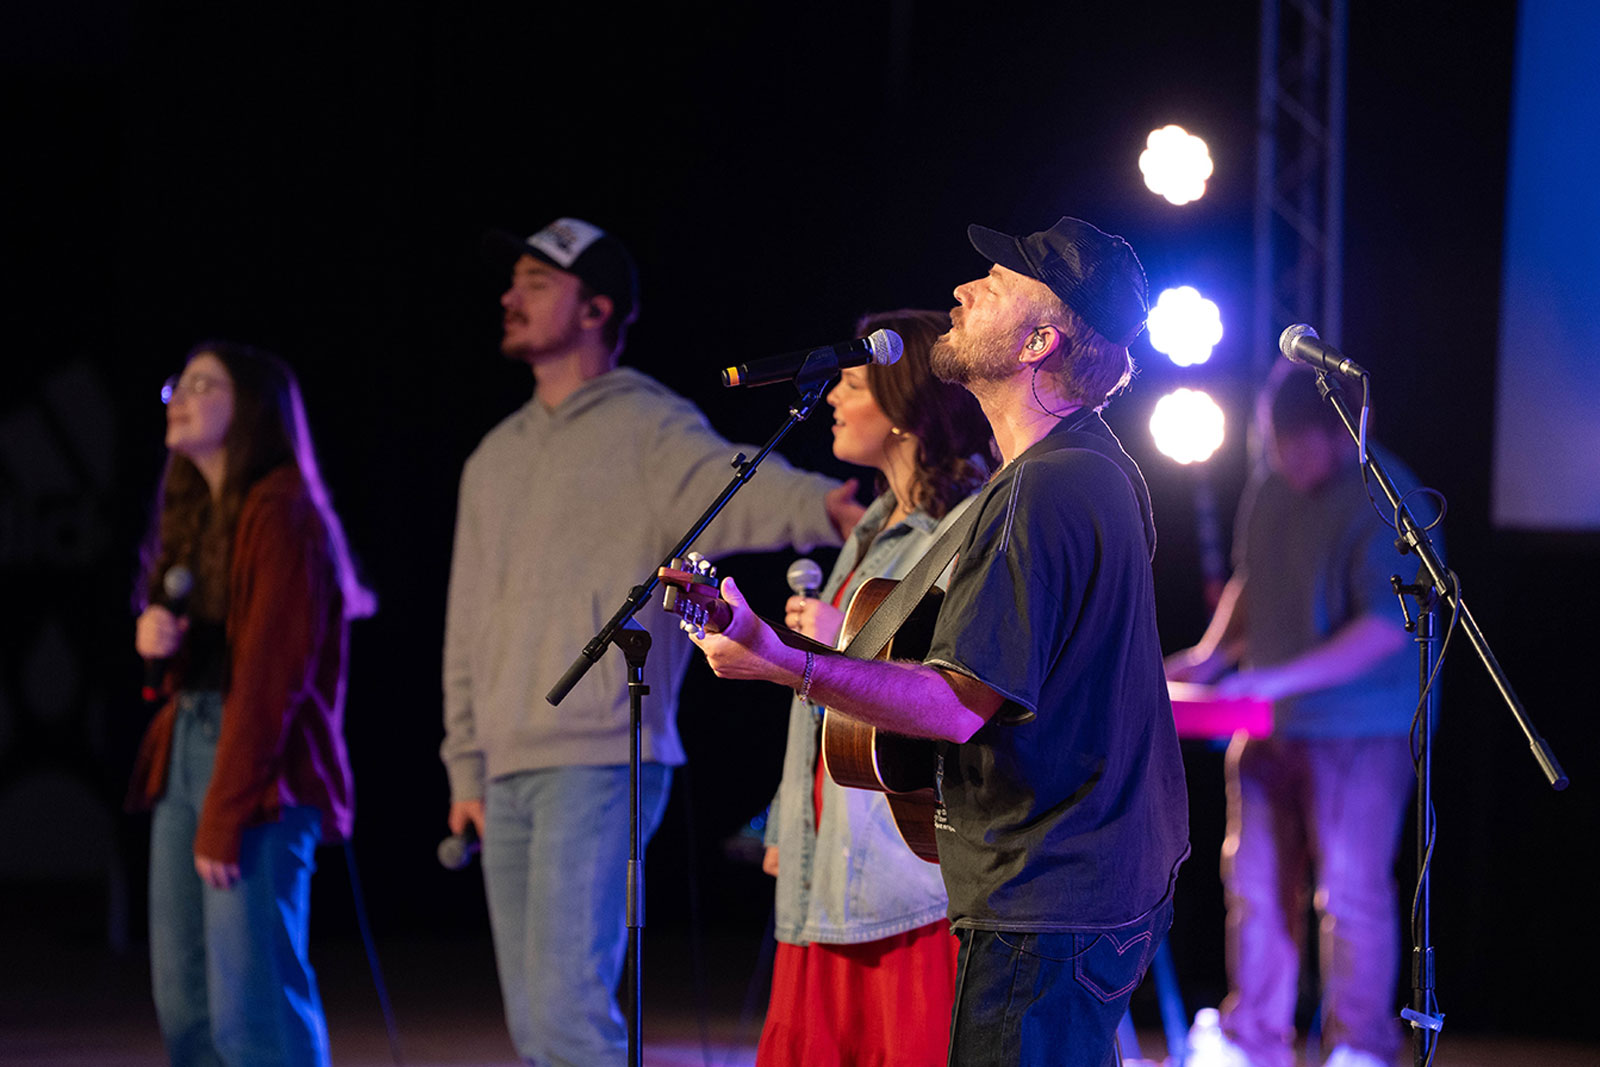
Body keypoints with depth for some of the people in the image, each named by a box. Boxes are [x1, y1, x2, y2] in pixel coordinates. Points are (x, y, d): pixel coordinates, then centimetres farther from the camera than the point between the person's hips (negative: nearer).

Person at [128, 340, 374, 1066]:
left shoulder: (282, 513, -10)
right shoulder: (195, 516, 18)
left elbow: (270, 673, -16)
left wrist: (226, 814, -20)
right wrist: (152, 636, 0)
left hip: (260, 768, -9)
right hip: (183, 753, 9)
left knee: (252, 1007, -12)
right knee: (184, 1002, 5)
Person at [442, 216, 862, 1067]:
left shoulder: (647, 428, -2)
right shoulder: (494, 459, 21)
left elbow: (733, 489, -23)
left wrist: (821, 506, -45)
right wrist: (466, 770, 17)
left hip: (601, 764, -8)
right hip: (508, 773, 8)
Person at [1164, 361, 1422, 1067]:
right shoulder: (1267, 493, 9)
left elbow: (1387, 626, -21)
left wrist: (1283, 677, -25)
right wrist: (1210, 654, 7)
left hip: (1358, 728, -7)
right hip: (1267, 723, 7)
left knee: (1351, 889, -6)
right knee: (1256, 884, 9)